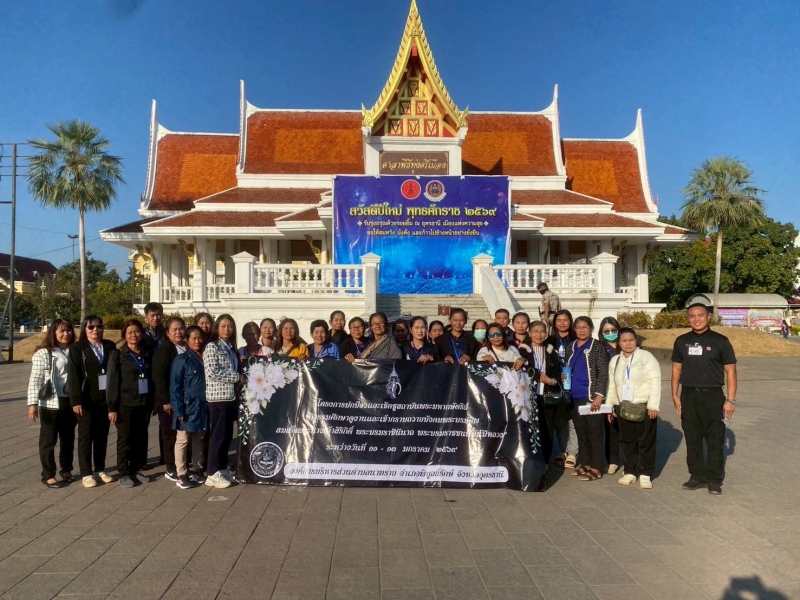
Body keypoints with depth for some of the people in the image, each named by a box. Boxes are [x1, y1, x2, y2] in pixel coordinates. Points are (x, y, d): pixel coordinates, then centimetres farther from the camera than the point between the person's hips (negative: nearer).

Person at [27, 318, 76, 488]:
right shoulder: (43, 354, -7)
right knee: (48, 440, 6)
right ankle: (48, 475, 15)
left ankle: (66, 470, 29)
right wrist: (32, 403, -15)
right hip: (50, 403, -4)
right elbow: (35, 380, -9)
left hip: (71, 402, 4)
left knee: (68, 438, 15)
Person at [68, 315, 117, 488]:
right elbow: (73, 376, -9)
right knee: (86, 436, 4)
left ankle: (100, 470, 22)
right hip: (87, 400, -3)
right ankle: (86, 474, 11)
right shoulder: (77, 348, -3)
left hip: (106, 399, 4)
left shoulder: (110, 346, 8)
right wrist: (76, 400, -16)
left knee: (102, 436, 11)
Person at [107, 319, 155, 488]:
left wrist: (154, 401, 4)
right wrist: (112, 407, -10)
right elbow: (113, 382, -6)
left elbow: (153, 378, 9)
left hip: (144, 403, 3)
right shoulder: (118, 355, -3)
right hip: (125, 404, -3)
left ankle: (137, 470, 21)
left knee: (141, 438, 9)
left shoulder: (148, 354, 7)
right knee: (125, 439, 3)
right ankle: (124, 473, 13)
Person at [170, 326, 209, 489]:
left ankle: (198, 471, 25)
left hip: (202, 407, 5)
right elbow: (175, 386, -10)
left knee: (199, 440, 14)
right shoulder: (182, 359, -8)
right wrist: (179, 409, -15)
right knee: (182, 441, 3)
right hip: (187, 408, -5)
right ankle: (181, 475, 10)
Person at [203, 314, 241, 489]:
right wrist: (237, 377, -14)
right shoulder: (212, 346, -9)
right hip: (218, 397, -8)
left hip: (230, 396, 8)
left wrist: (238, 377, 4)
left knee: (227, 434, 11)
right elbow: (212, 372, -20)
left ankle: (222, 468, 21)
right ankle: (213, 474, 3)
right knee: (218, 435, -4)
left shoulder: (230, 348, 15)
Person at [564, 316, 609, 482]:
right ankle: (585, 464, 23)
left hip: (591, 396, -6)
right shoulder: (571, 348, 11)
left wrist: (599, 395, -17)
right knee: (580, 432, 12)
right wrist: (563, 376, 3)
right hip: (574, 397, 6)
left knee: (594, 433, 0)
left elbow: (603, 373, -11)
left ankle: (596, 468, 6)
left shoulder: (597, 347, -6)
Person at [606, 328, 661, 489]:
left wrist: (653, 405, -16)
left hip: (644, 406, -4)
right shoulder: (614, 361, 12)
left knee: (646, 441, 2)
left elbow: (655, 381, -11)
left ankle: (645, 474, 12)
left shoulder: (646, 356, -4)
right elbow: (611, 385, 17)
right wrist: (609, 406, 13)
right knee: (627, 441, 9)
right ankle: (630, 471, 21)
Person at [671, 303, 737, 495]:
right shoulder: (682, 341, 6)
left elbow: (730, 371, -2)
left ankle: (714, 480, 13)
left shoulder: (720, 341, -3)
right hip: (689, 396, 3)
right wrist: (675, 395, 5)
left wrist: (730, 399, -7)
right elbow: (677, 369, 11)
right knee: (692, 439, 9)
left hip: (713, 396, -3)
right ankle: (697, 476, 20)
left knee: (715, 440, 2)